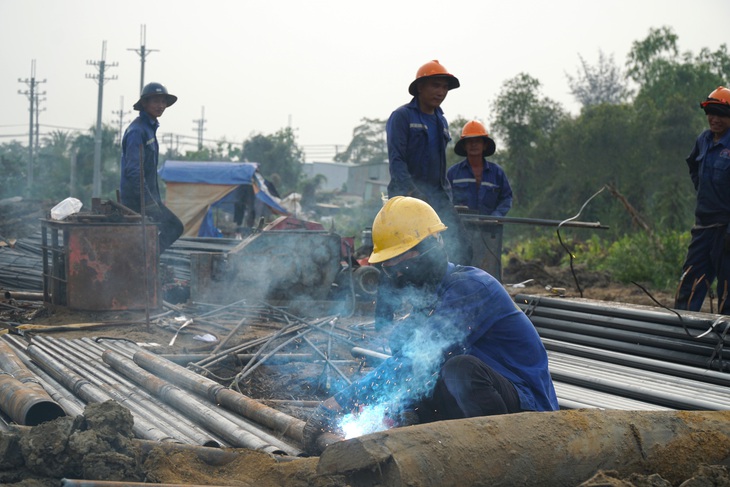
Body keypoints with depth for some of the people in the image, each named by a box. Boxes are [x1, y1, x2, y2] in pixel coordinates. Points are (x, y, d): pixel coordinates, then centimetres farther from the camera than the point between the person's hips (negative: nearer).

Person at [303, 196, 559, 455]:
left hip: (528, 404, -9)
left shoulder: (470, 287, -21)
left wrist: (339, 403, -29)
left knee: (462, 368, -35)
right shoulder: (427, 297, 9)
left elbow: (416, 360, -29)